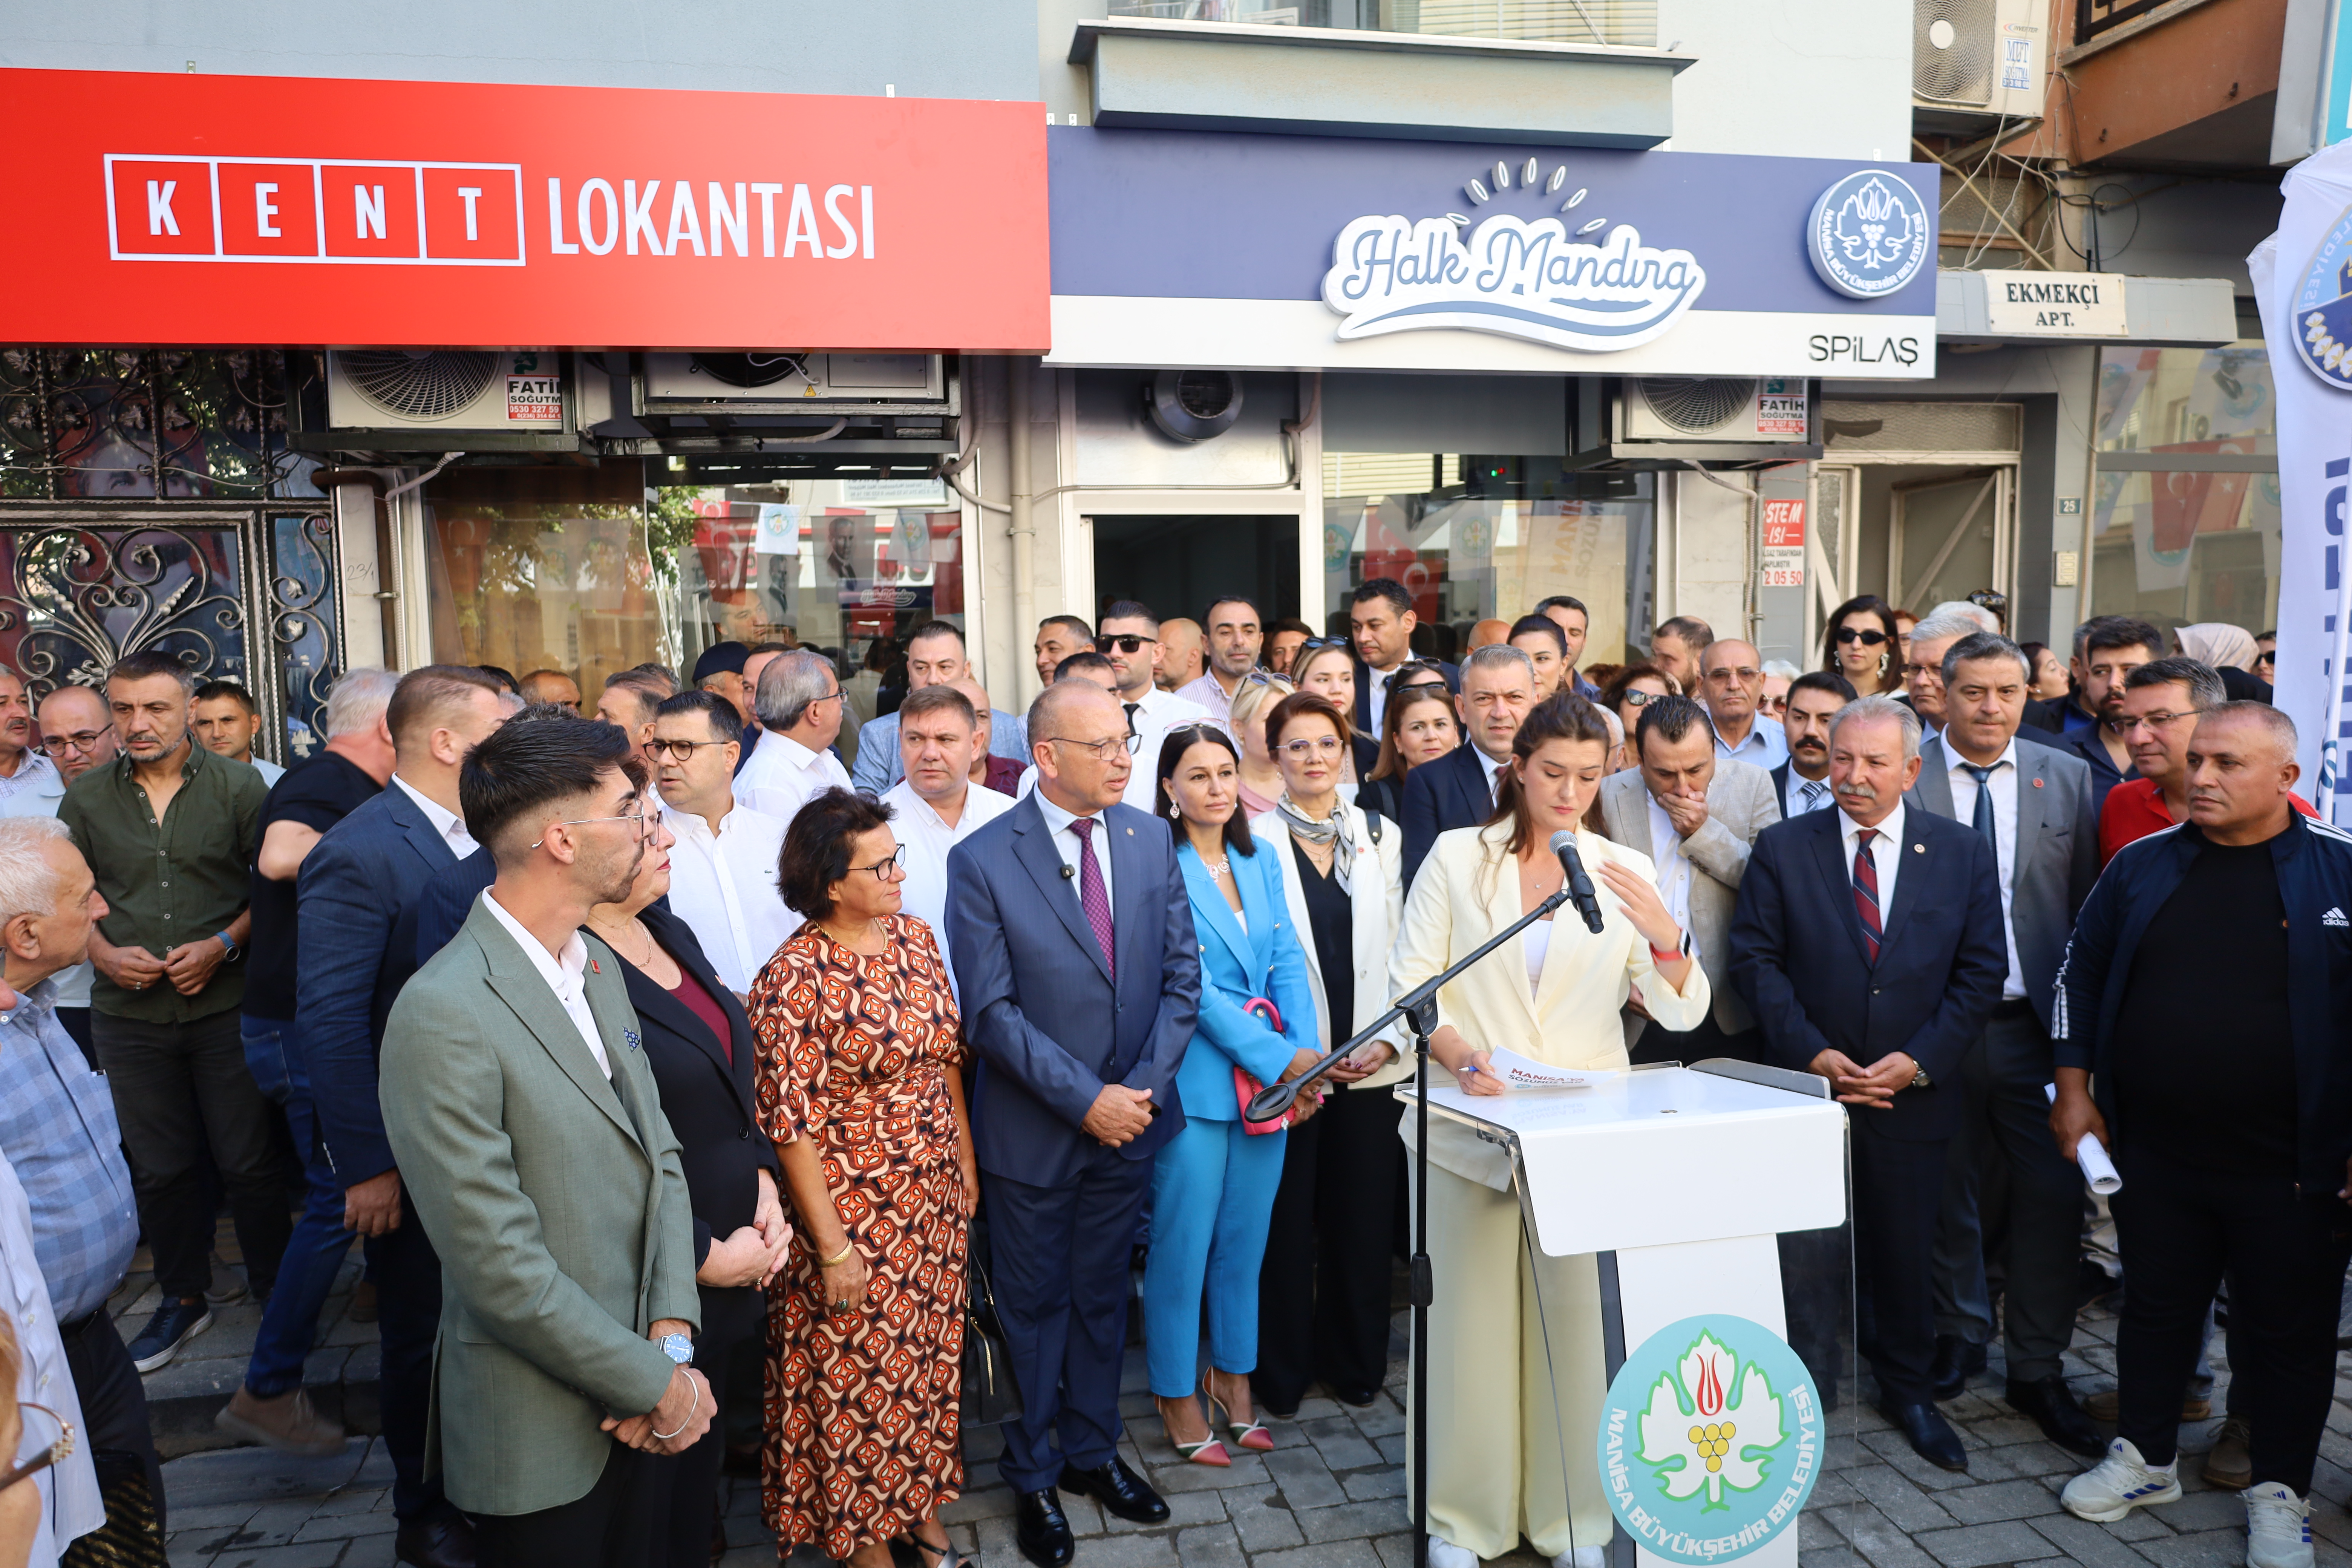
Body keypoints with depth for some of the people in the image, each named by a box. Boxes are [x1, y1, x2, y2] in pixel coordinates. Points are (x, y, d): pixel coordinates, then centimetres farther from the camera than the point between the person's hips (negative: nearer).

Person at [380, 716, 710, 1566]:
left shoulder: (598, 965, 3)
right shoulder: (444, 1016, -24)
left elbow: (659, 1154, 4)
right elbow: (500, 1265, -23)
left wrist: (672, 1338, -8)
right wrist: (657, 1383, -14)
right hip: (541, 1440, -7)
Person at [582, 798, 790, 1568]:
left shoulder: (672, 933, 3)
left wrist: (765, 1184, 0)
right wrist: (706, 1257, -14)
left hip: (734, 1253, 8)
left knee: (704, 1454, 23)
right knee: (653, 1483, 13)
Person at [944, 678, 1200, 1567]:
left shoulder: (1151, 841, -2)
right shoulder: (983, 861, -15)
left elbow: (1182, 977, 0)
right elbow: (991, 1012, -16)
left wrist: (1145, 1088, -11)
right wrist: (1086, 1100, -19)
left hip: (1132, 1120, 4)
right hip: (1034, 1128, -3)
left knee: (1102, 1294, 20)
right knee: (1035, 1304, 15)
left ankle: (1094, 1452, 40)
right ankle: (1034, 1476, 34)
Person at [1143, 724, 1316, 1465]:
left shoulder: (1261, 858, 10)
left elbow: (1288, 964, 8)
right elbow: (1190, 986, -16)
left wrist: (1305, 1055, -7)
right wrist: (1280, 1060, -17)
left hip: (1274, 1077, 6)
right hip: (1195, 1078, -6)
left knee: (1247, 1236, 16)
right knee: (1184, 1241, 5)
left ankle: (1234, 1376, 34)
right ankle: (1177, 1392, 24)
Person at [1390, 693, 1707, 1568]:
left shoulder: (1625, 873, 6)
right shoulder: (1457, 857, 0)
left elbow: (1681, 1012, 1)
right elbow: (1411, 982, -2)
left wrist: (1662, 933, -19)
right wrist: (1457, 1053, -19)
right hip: (1474, 1123, -1)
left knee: (1579, 1320, 5)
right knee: (1472, 1320, 3)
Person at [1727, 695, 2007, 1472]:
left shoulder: (1964, 853, 2)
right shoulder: (1782, 848, -2)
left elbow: (1982, 970, 0)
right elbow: (1756, 958, -4)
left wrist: (1920, 1059, -10)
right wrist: (1812, 1052, -13)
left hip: (1913, 1089, 1)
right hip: (1809, 1083, -1)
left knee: (1907, 1248, 13)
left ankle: (1909, 1392, 33)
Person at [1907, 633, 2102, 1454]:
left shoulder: (2069, 778, 5)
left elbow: (2091, 902, 5)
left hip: (2037, 1022, 1)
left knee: (2052, 1193, 2)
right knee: (1948, 1191, 12)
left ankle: (2038, 1370, 19)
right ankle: (1961, 1333, 34)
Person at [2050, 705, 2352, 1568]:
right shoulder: (2143, 865, 3)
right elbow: (2081, 972, 9)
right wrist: (2074, 1090, 5)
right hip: (2154, 1152, 3)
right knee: (2156, 1309, 16)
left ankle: (2279, 1492, 29)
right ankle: (2145, 1457, 33)